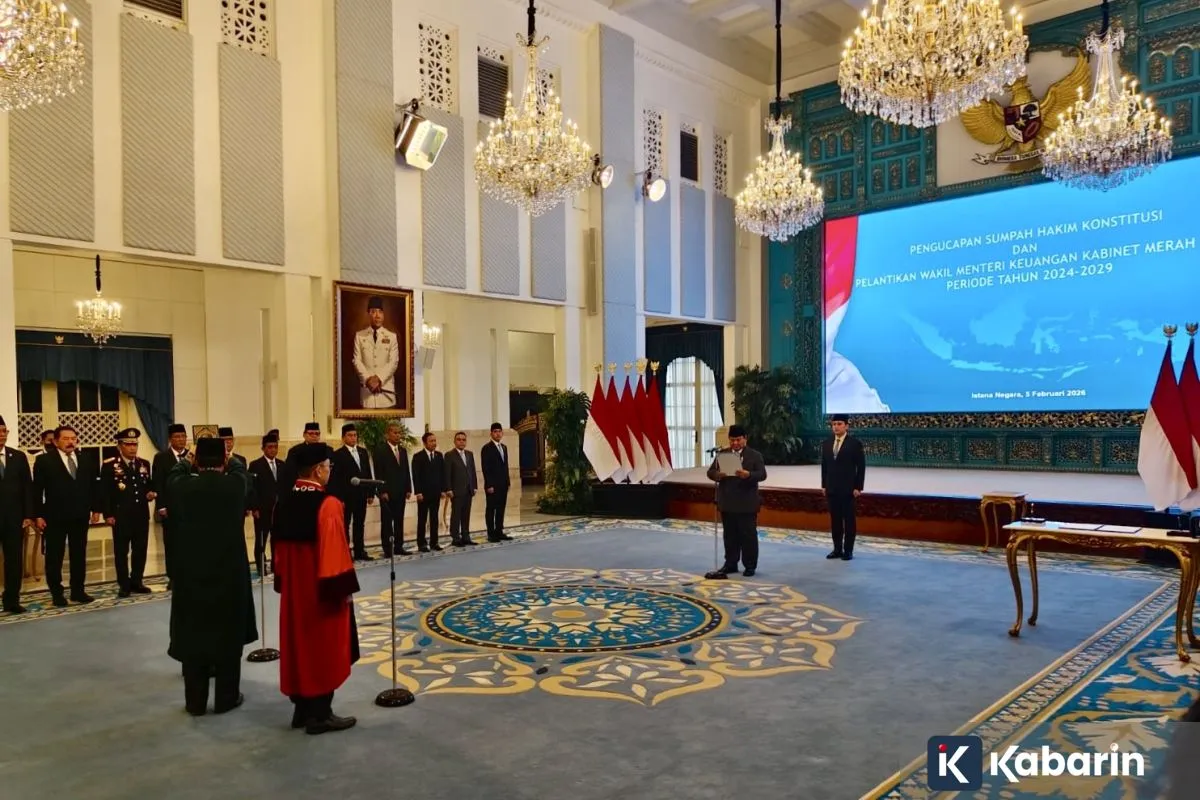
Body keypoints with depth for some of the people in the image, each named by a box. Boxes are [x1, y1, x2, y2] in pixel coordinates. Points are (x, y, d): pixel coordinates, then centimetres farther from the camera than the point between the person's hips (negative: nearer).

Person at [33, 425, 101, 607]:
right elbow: (37, 490, -5)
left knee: (79, 555, 9)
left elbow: (92, 487, 12)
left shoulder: (86, 461, 9)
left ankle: (78, 590, 17)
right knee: (54, 556, 4)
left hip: (80, 516, 4)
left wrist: (95, 509, 6)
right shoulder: (44, 461, -3)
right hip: (54, 516, -3)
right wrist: (38, 515, -10)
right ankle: (57, 593, 13)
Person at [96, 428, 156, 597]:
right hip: (121, 516, -4)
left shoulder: (144, 464, 10)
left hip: (142, 515, 4)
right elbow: (103, 492, -6)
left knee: (140, 550, 9)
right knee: (121, 552, 4)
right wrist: (107, 514, -11)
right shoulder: (109, 465, -4)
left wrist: (151, 493, -5)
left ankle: (136, 582, 20)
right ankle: (124, 585, 12)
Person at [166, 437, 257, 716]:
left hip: (190, 572, 1)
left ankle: (195, 702, 18)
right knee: (228, 635, 9)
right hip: (230, 572, -1)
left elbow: (172, 475, 17)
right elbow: (242, 471, 15)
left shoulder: (183, 486, -7)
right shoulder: (235, 485, -9)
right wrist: (228, 457, 33)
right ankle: (226, 698, 17)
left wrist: (189, 461, 34)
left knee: (193, 635, 10)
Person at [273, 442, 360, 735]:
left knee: (298, 646, 15)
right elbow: (335, 552, -21)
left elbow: (279, 550, 11)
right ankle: (319, 714, 10)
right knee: (323, 649, 3)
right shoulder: (327, 505, -21)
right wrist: (344, 588, -13)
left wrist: (284, 583, 19)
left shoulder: (283, 504, 3)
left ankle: (302, 709, 24)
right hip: (322, 591, -7)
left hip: (293, 589, 8)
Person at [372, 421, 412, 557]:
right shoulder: (380, 450, -6)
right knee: (387, 521, 0)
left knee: (399, 520, 8)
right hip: (387, 493, -6)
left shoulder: (403, 450, 13)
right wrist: (382, 491, -15)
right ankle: (387, 549, 4)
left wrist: (408, 489, 8)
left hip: (400, 492, 6)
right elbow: (378, 473, -10)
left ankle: (399, 547, 13)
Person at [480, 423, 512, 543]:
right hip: (492, 485, -7)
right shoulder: (486, 448, -8)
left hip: (503, 484, 7)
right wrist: (489, 485, -17)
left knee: (501, 510, 9)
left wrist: (507, 482, 11)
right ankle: (491, 534, 3)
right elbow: (485, 468, -13)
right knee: (490, 510, 0)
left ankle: (499, 532, 15)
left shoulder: (504, 447, 15)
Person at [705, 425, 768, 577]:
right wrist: (717, 475, -20)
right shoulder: (722, 454, 9)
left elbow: (762, 474, -10)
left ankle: (750, 566, 11)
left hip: (747, 504, -3)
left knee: (748, 535, 2)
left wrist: (749, 475, -30)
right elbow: (710, 472, 4)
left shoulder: (755, 455, 0)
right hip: (727, 503, 3)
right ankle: (730, 564, 19)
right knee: (730, 535, 10)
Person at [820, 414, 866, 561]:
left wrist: (858, 487, -10)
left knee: (849, 519, 2)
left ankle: (848, 550, 7)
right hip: (831, 488, 5)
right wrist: (824, 485, 8)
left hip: (848, 488, -4)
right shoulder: (826, 443, 8)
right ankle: (837, 549, 14)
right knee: (835, 519, 7)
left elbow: (861, 467, -6)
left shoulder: (855, 444, -6)